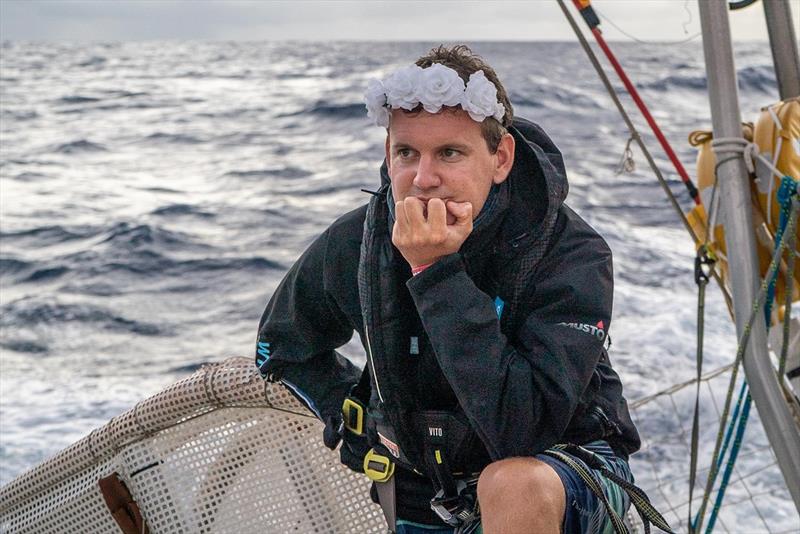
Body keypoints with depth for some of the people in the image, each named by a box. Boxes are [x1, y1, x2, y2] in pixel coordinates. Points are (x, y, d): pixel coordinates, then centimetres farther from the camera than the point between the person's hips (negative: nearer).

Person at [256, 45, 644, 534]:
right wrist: (354, 425, -4)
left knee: (514, 485, -36)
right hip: (418, 484, 4)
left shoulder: (571, 254, -24)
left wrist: (437, 273, -36)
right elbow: (282, 346, 10)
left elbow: (521, 430, -36)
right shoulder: (352, 244, -11)